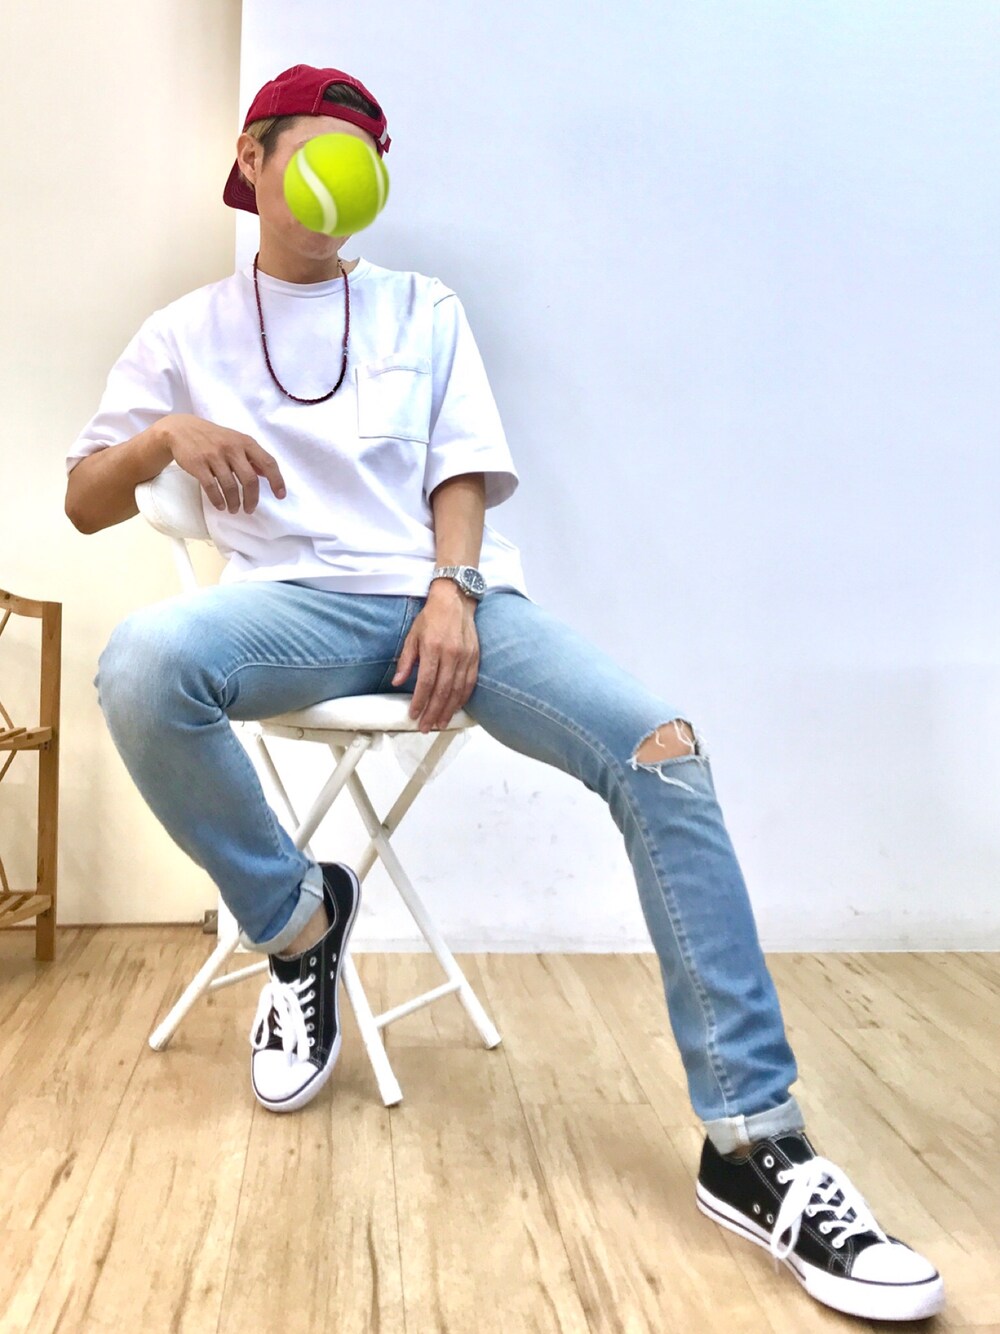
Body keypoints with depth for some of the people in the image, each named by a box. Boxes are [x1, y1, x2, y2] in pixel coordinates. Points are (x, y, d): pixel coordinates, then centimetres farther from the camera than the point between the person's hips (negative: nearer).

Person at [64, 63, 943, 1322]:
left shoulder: (424, 309, 21)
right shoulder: (186, 334, 19)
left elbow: (463, 472, 10)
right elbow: (84, 502, 15)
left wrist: (454, 589, -10)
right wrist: (167, 435, -7)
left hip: (452, 591, 1)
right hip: (299, 599, 0)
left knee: (662, 751, -24)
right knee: (141, 666, -35)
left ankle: (752, 1145, -15)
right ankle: (297, 926, -6)